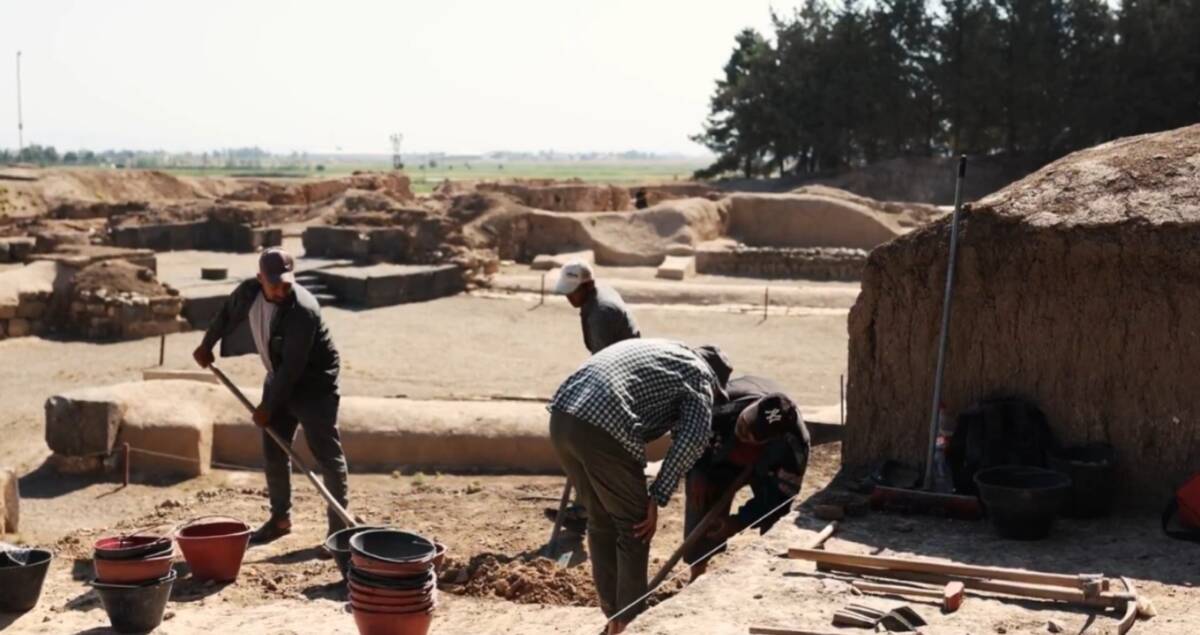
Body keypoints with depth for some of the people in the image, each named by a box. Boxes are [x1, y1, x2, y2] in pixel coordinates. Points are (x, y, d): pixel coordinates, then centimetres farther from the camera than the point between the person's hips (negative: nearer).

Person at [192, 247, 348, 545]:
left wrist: (268, 406, -21)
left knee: (327, 454, -7)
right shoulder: (248, 292, -11)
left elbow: (292, 367, -28)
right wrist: (206, 345, 24)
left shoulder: (303, 310, -31)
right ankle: (280, 518, 25)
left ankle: (339, 527, -2)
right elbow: (227, 314, 14)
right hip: (279, 379, 7)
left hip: (314, 383, -7)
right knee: (273, 452, 11)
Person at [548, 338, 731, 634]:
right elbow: (693, 439, -2)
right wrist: (658, 497, 0)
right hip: (602, 430, -7)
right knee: (634, 527, 11)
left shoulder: (658, 349, 34)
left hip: (562, 415, 7)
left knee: (600, 521, 22)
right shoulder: (699, 373, 12)